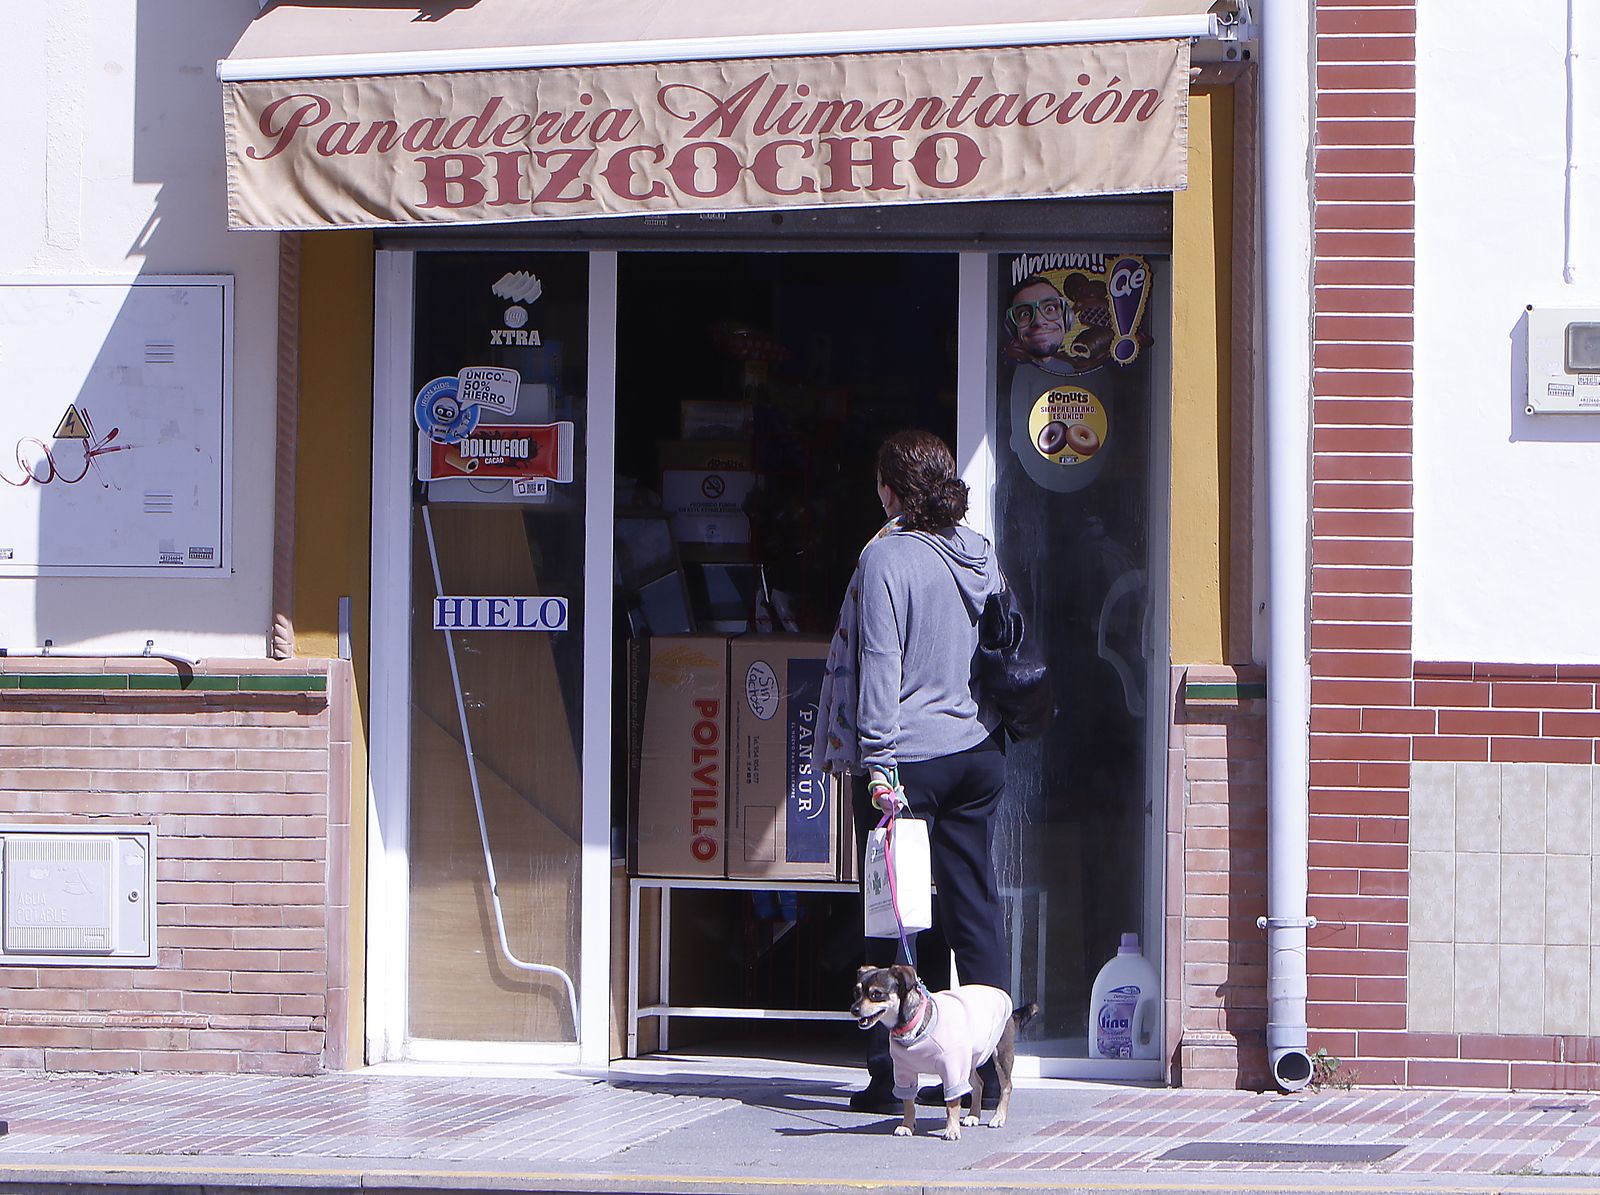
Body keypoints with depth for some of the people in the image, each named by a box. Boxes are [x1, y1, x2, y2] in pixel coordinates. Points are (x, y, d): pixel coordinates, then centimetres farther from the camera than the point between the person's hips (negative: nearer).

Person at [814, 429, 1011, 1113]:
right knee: (975, 910, 9)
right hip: (979, 755, 6)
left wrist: (877, 762, -17)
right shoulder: (982, 556, 9)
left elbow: (879, 666, -16)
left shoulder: (886, 556, -11)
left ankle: (890, 1076, 1)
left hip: (908, 757, -6)